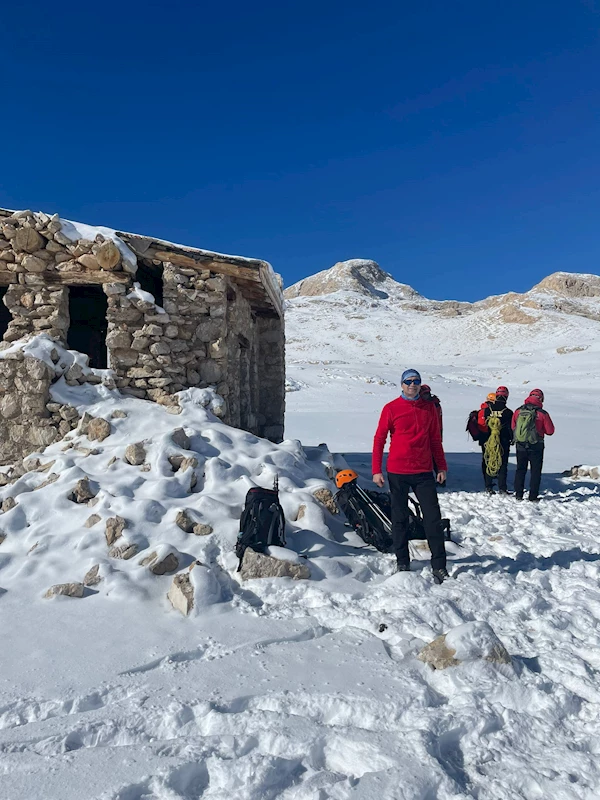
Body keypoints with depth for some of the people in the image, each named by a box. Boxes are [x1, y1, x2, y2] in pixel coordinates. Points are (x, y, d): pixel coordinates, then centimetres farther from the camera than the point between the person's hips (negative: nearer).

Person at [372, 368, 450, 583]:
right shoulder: (391, 408, -2)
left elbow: (435, 439, 13)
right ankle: (402, 563, 21)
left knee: (433, 518, 0)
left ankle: (439, 565, 9)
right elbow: (379, 439, -2)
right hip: (397, 473, -2)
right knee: (399, 519, 8)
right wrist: (376, 470, -6)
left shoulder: (429, 408, 7)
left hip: (423, 472, 2)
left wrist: (442, 467, 10)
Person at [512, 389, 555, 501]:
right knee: (535, 471, 7)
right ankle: (533, 496, 6)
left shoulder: (518, 411, -4)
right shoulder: (542, 414, -13)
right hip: (536, 447, -3)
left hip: (520, 446, 3)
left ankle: (518, 494, 15)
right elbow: (550, 431, -4)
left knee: (520, 470, 14)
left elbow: (513, 427, 7)